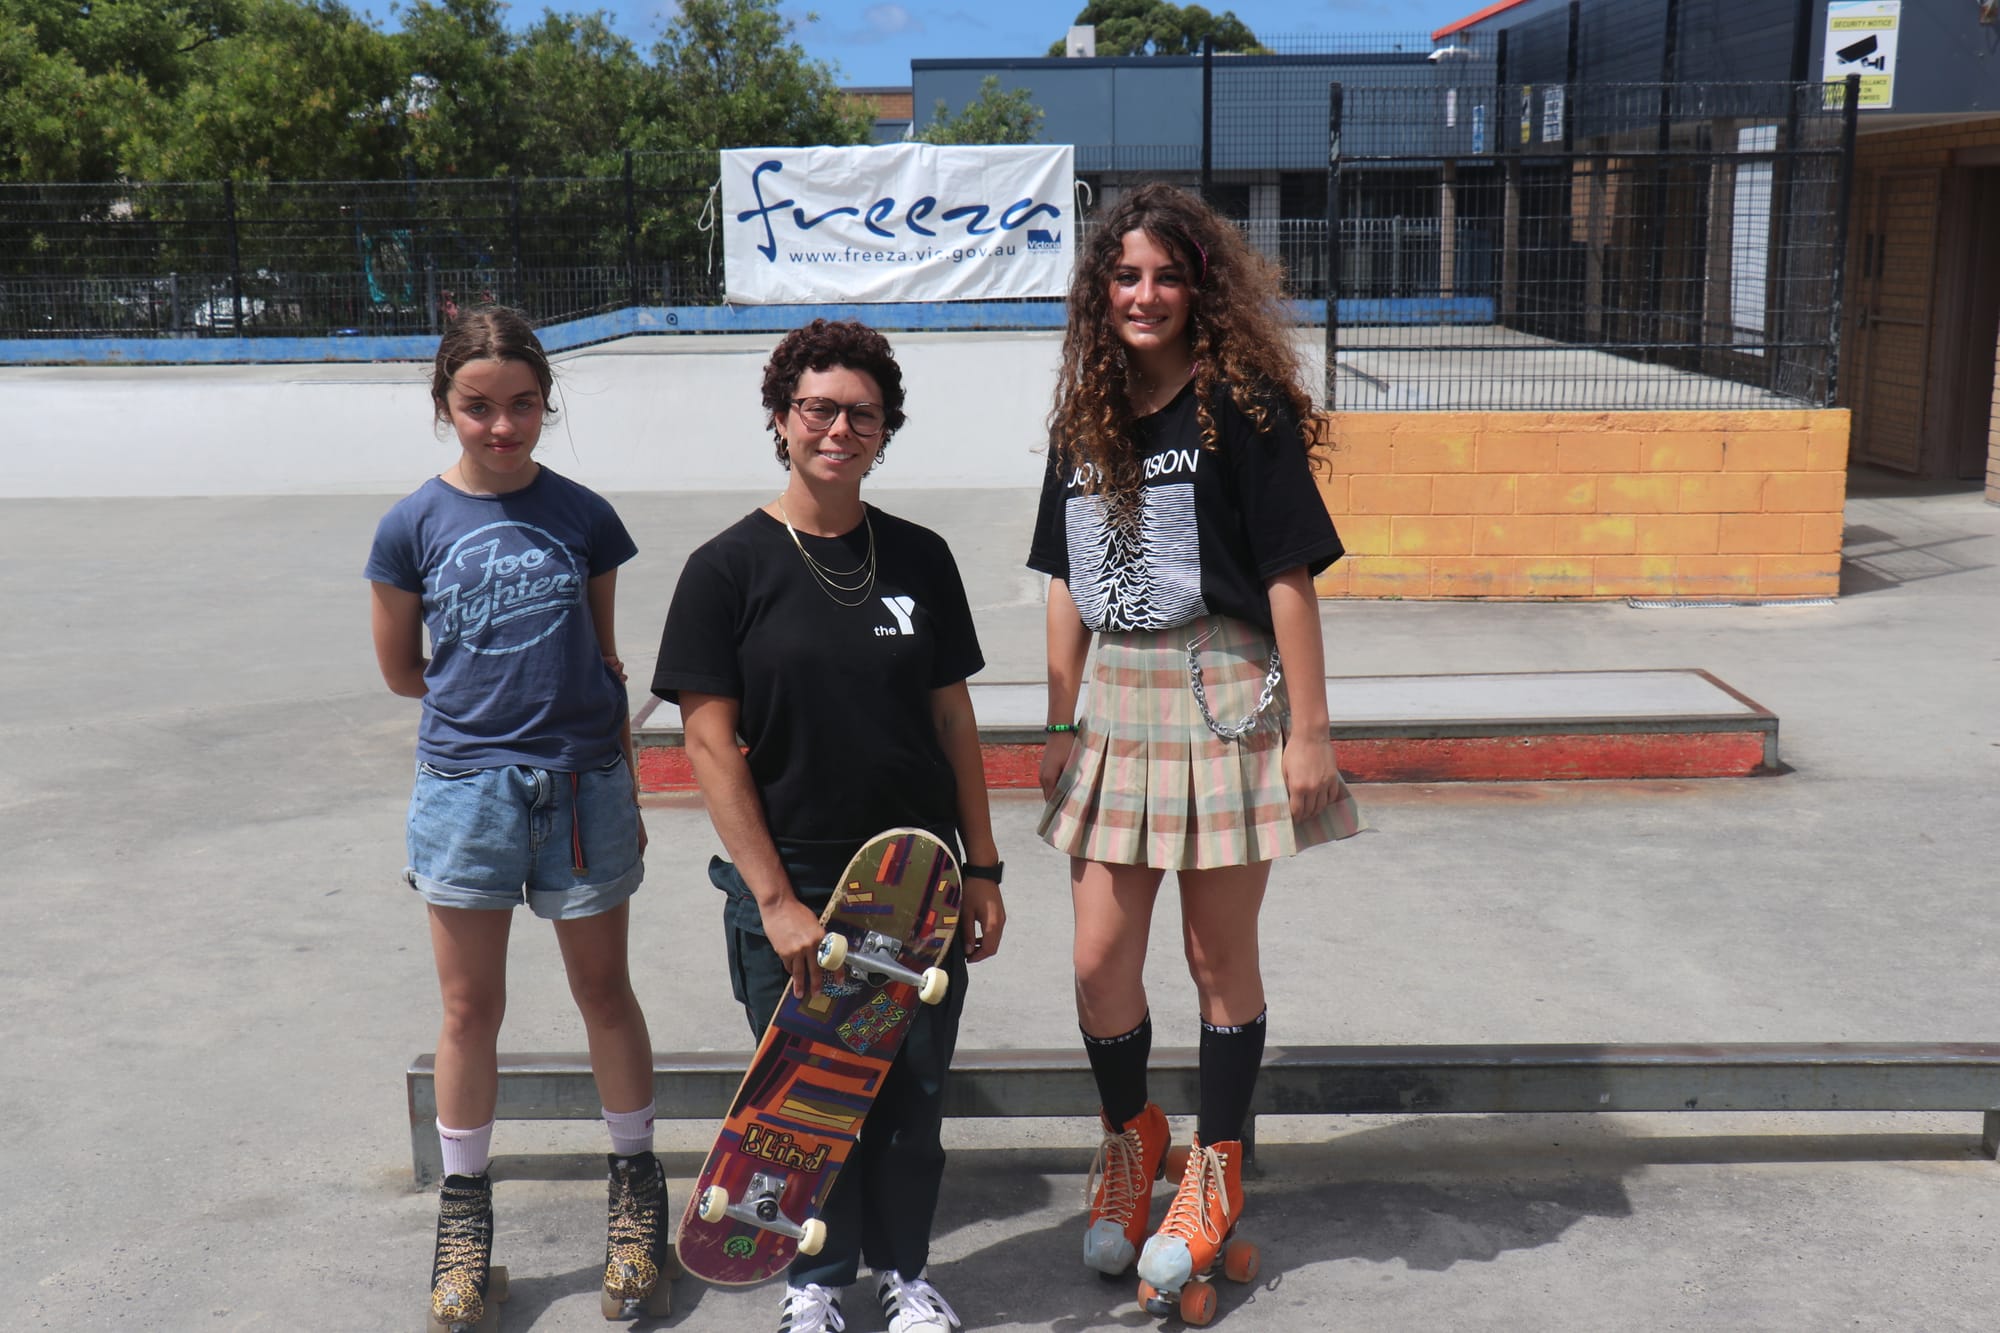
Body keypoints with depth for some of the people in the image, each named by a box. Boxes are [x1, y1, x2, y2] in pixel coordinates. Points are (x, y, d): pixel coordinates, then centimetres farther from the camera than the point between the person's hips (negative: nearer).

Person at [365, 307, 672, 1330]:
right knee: (470, 1008, 8)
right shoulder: (414, 525, -2)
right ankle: (463, 1212, 25)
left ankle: (637, 1187, 28)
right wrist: (499, 691, 4)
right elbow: (402, 671, 7)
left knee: (604, 991, 11)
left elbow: (604, 661, 9)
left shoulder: (583, 516, 1)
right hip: (467, 785, -1)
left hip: (584, 784, 1)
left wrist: (625, 786, 10)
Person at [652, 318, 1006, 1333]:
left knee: (912, 1094, 12)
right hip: (792, 886, -3)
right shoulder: (728, 568, -6)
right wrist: (776, 899, -13)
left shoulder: (919, 557, 4)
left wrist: (982, 868, 6)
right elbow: (710, 744, -9)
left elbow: (952, 719, 9)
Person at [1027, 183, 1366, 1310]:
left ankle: (1218, 1170, 26)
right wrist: (1062, 722, 11)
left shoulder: (1243, 404, -7)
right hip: (1116, 703, 5)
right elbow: (1067, 580, 13)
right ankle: (1133, 1135, 33)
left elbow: (1290, 574, -10)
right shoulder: (1087, 416, 10)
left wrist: (1310, 732, -13)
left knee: (1220, 956, 6)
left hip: (1223, 700, -5)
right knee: (1100, 960, 6)